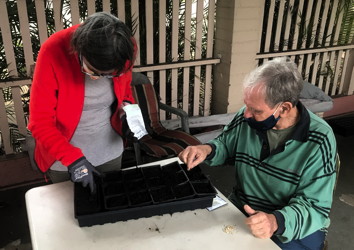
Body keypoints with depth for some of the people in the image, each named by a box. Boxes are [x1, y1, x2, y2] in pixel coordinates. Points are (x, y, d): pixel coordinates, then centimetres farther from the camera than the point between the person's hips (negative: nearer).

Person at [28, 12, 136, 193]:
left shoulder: (124, 49, -17)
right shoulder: (54, 52, -27)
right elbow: (40, 122, -21)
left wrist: (127, 106, -15)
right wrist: (72, 158, -31)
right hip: (62, 159, -2)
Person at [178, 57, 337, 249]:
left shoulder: (319, 141, -18)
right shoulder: (247, 118, -8)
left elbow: (314, 207, -17)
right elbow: (225, 145, 10)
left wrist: (277, 221, -36)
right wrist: (208, 149, -13)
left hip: (296, 227, -3)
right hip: (241, 211, 3)